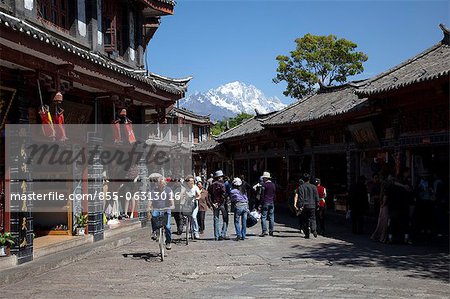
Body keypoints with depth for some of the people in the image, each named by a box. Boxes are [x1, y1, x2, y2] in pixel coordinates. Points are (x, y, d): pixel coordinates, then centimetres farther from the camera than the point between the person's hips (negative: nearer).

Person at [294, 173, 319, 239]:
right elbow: (316, 197, 6)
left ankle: (307, 234, 4)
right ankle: (313, 230, -17)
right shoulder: (313, 187, 5)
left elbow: (300, 197, -9)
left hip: (304, 206, -1)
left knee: (304, 220, 7)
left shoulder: (301, 187, -2)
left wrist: (300, 206, -9)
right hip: (312, 205, 1)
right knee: (312, 218, 8)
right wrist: (317, 205, 13)